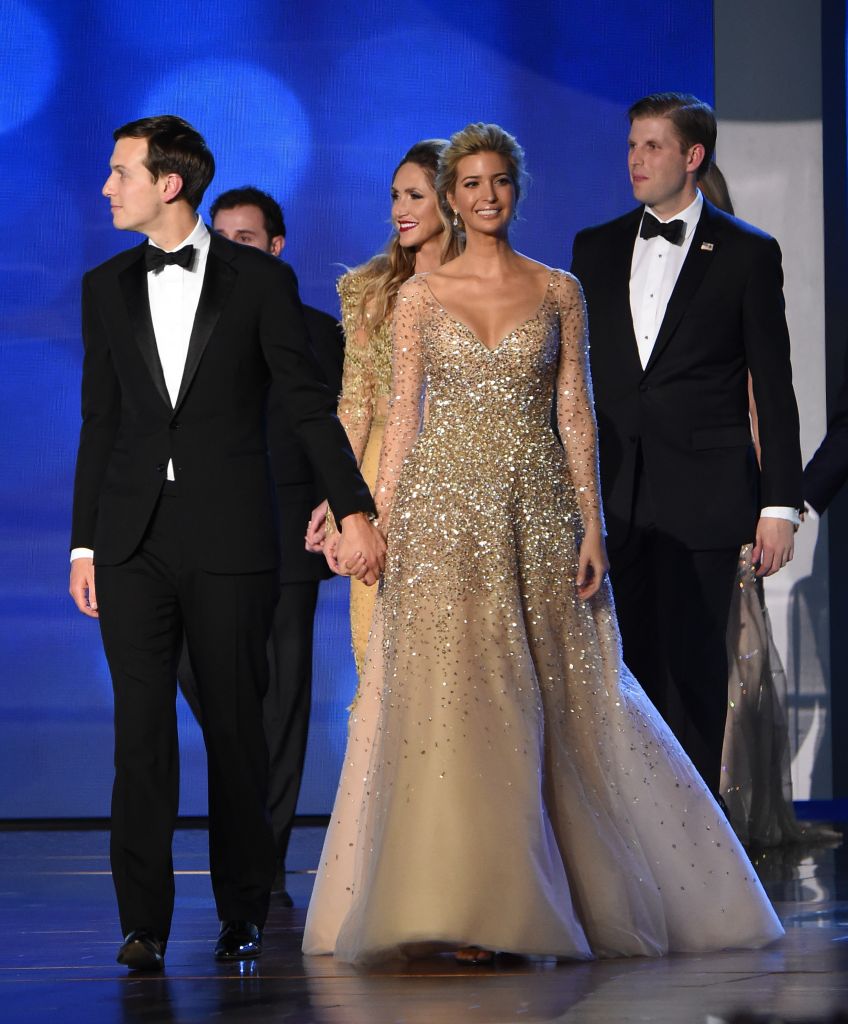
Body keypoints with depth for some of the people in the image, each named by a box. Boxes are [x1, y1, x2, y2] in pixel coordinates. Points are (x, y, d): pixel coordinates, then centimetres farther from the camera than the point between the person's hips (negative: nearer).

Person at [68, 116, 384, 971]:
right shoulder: (107, 287, 10)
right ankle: (143, 920, -1)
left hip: (230, 541, -2)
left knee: (236, 725, 4)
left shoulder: (260, 281, 1)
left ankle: (242, 912, 15)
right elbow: (99, 422, 12)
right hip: (133, 540, 2)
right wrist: (83, 546, 9)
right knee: (142, 726, -3)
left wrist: (354, 511, -4)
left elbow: (308, 403, 2)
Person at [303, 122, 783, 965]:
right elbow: (402, 415, 5)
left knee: (552, 698, 1)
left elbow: (575, 413, 5)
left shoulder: (558, 292, 9)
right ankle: (462, 908, -7)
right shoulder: (420, 296, 7)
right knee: (452, 694, -9)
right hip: (445, 507, -1)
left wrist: (591, 523, -2)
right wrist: (379, 522, -2)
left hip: (537, 507, 1)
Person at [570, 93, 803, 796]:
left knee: (692, 667, -1)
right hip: (613, 493, 3)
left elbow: (774, 388, 1)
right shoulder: (595, 249, 13)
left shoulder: (748, 254, 3)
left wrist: (781, 502, -5)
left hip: (703, 496, -3)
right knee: (625, 663, 3)